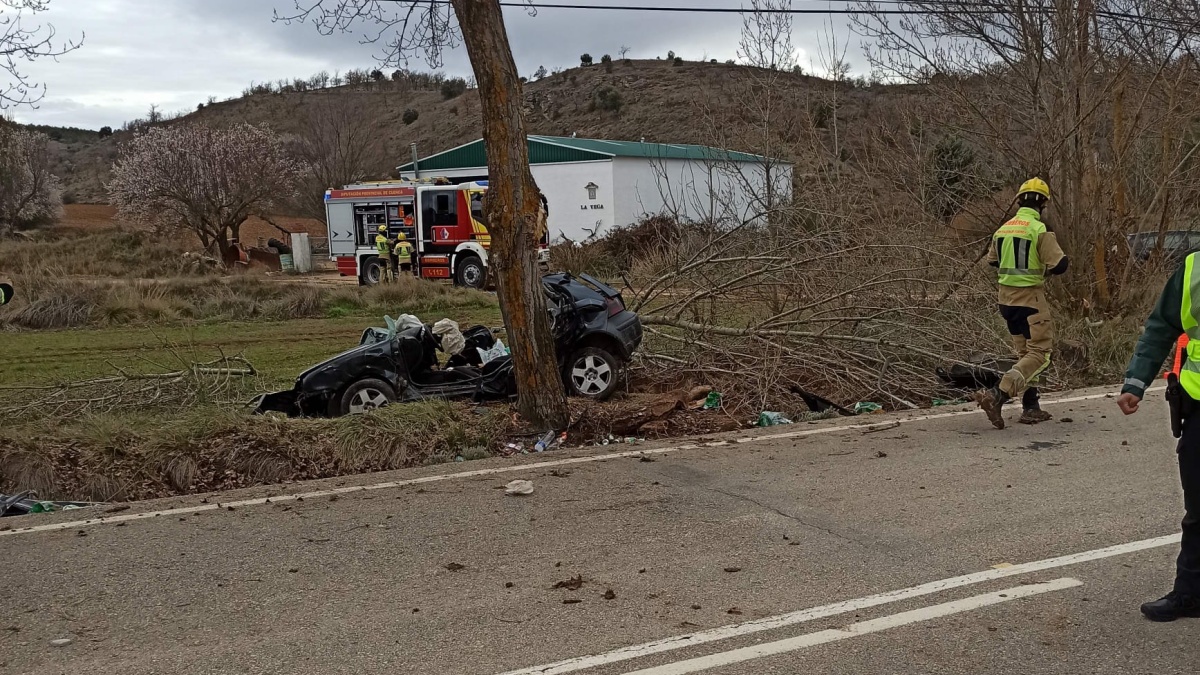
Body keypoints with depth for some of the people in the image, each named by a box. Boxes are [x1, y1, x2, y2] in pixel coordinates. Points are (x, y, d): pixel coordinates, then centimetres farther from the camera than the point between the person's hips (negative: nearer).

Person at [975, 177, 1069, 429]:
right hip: (1030, 297, -7)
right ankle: (997, 395, -19)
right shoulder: (1040, 230, -13)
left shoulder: (1002, 229, 7)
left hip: (1007, 297, 7)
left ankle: (1031, 408, 20)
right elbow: (1059, 265, -16)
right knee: (1039, 353, -3)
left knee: (1024, 352, 17)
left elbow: (992, 260, 21)